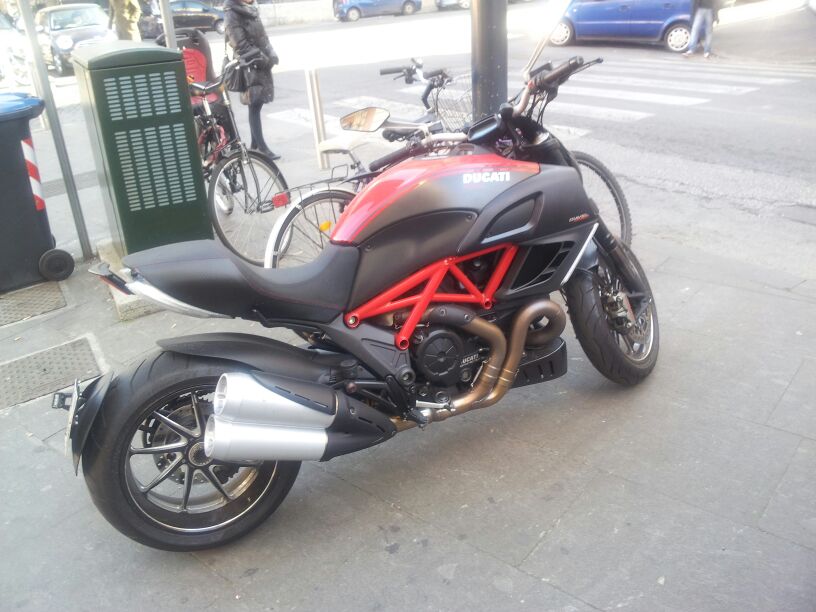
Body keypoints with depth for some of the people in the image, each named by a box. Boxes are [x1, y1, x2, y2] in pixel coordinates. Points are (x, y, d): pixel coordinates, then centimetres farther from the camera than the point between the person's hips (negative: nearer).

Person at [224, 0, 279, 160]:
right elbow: (241, 46, -17)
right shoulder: (232, 13, -11)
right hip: (250, 66, -8)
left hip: (262, 63, 8)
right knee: (254, 107, -4)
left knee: (257, 105, 11)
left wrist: (271, 55, 2)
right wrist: (262, 59, -17)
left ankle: (254, 145, 20)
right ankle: (262, 148, -2)